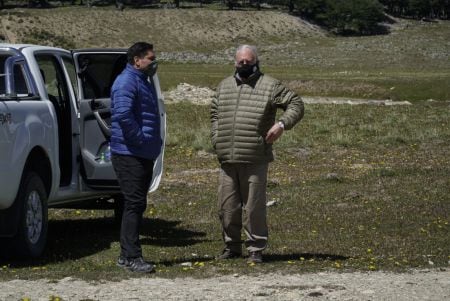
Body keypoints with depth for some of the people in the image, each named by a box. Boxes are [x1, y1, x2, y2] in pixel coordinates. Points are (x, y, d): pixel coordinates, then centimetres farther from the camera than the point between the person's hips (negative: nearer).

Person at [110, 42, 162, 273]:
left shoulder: (143, 82, 20)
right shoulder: (126, 82, -13)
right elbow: (123, 114, -26)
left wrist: (153, 142, 17)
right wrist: (140, 139, -20)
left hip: (144, 155, 10)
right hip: (129, 155, -10)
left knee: (136, 205, 13)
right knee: (134, 204, -12)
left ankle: (127, 255, 19)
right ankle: (131, 256, -12)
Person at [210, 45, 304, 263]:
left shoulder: (269, 86, 1)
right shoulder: (224, 86, 16)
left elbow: (296, 105, 1)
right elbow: (215, 114, 27)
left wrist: (282, 124, -15)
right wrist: (216, 139, 14)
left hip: (255, 160, -5)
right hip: (227, 160, 5)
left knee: (254, 206, -3)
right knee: (227, 206, 8)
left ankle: (256, 249, 6)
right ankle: (232, 247, 21)